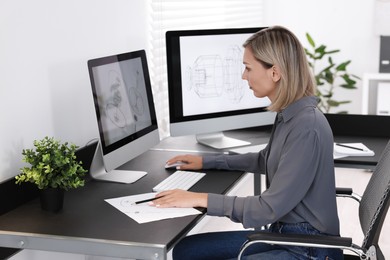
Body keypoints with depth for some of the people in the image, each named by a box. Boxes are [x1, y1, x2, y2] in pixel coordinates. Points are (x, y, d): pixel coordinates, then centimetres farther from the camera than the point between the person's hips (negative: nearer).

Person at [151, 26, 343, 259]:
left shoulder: (307, 127, -24)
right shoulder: (290, 116, 4)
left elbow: (270, 208, -24)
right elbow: (265, 161, 24)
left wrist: (201, 199, -21)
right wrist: (207, 161, 22)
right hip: (283, 233, 9)